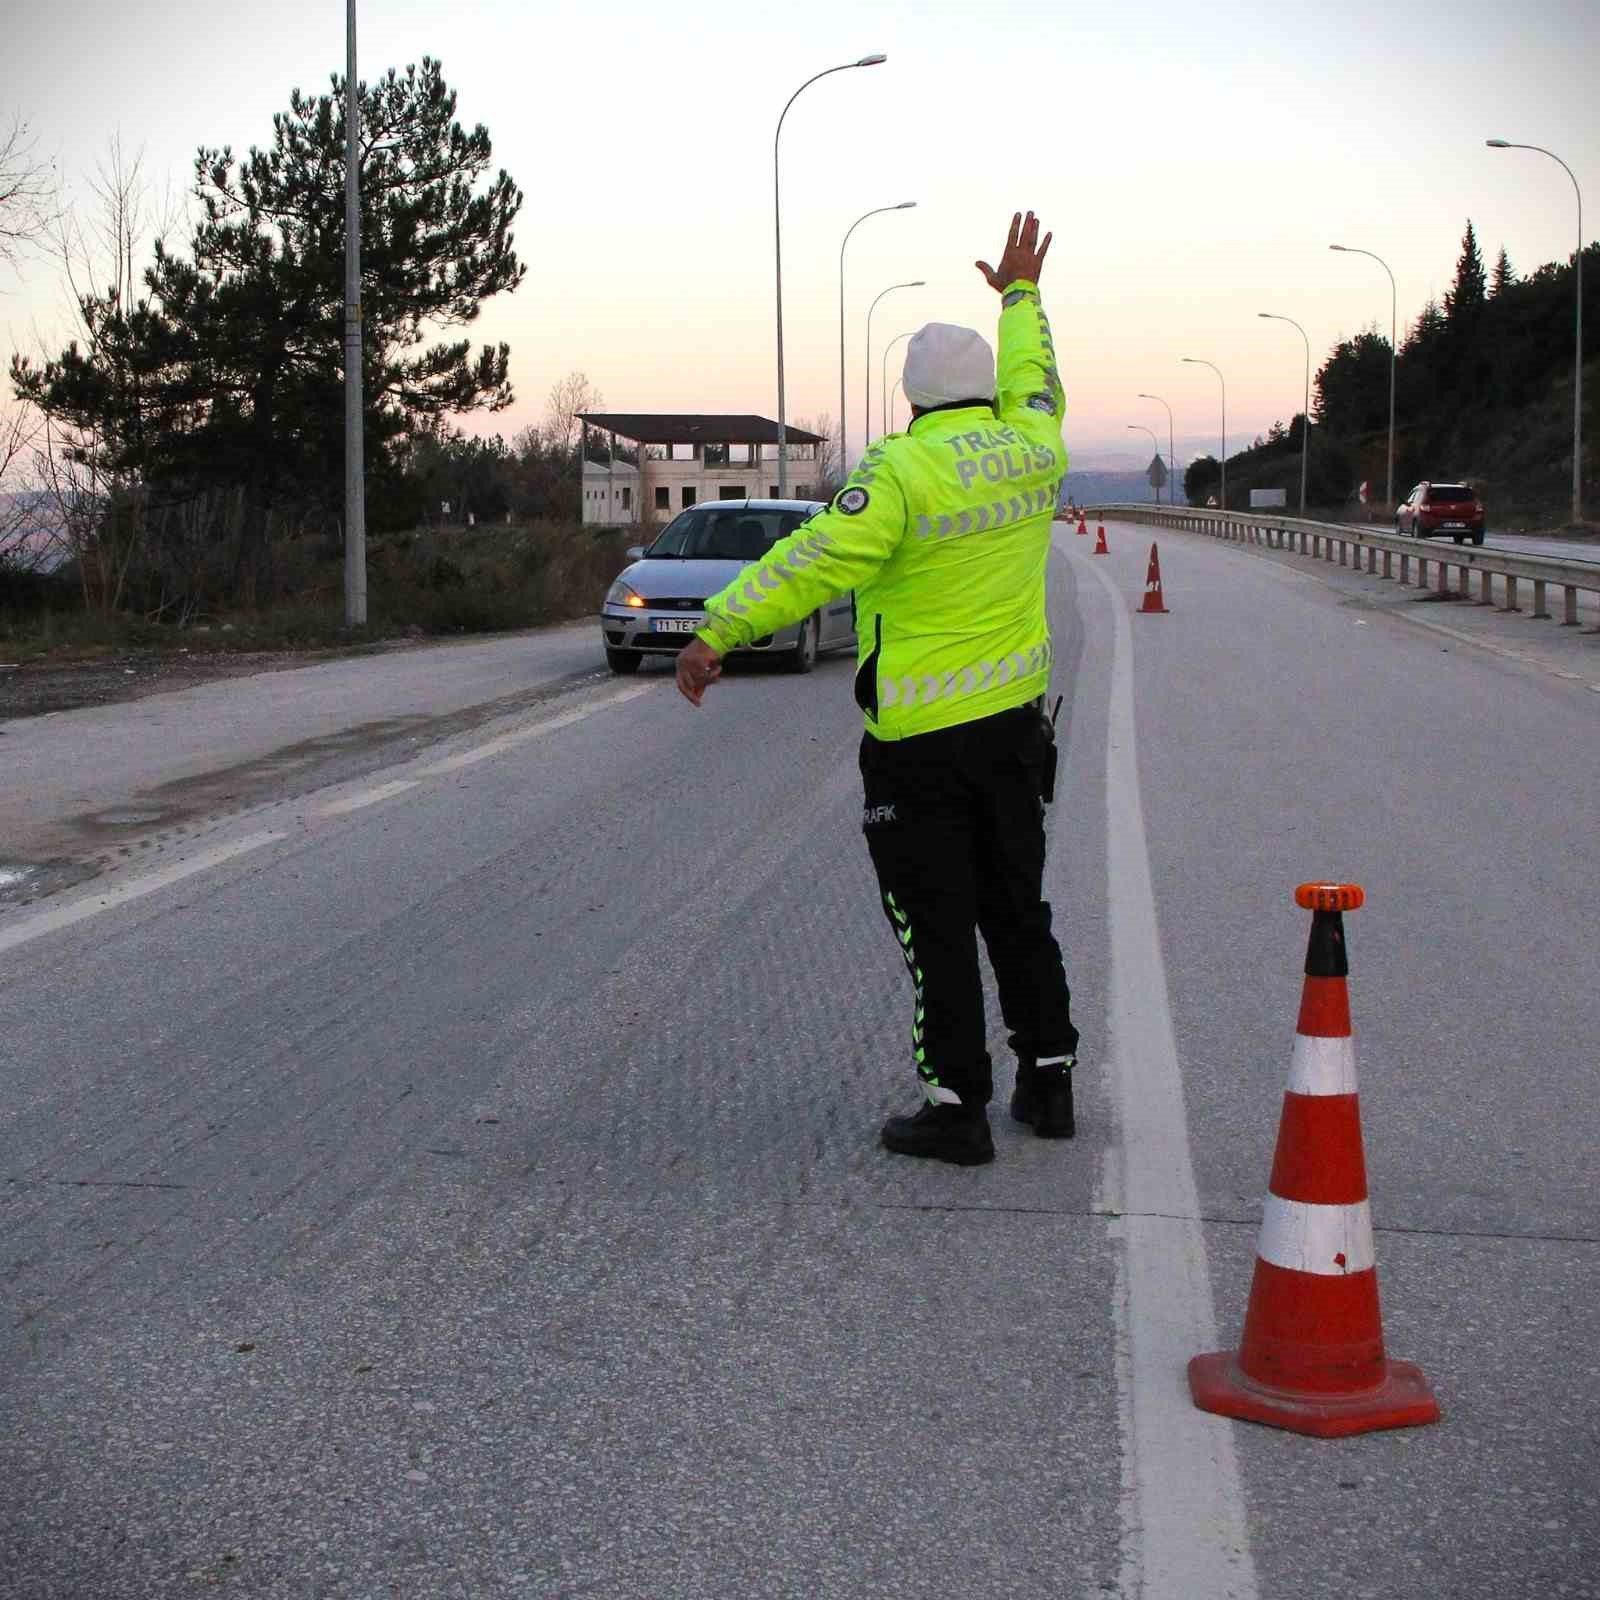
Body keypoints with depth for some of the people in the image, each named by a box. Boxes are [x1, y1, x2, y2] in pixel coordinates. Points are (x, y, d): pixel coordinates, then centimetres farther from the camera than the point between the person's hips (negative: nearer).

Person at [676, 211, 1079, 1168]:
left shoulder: (903, 471, -17)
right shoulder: (1035, 452, 2)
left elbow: (816, 560, -24)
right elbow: (1034, 383, 24)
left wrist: (719, 630, -23)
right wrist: (1021, 295, 40)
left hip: (920, 739, -6)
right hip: (1016, 721, 6)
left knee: (938, 930, 1)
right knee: (1018, 910, 18)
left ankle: (960, 1108, 5)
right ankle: (1050, 1079, 25)